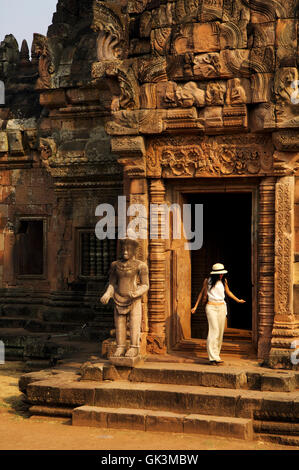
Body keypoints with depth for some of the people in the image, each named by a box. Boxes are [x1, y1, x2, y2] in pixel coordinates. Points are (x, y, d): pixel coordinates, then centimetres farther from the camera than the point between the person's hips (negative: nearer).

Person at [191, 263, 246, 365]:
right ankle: (213, 357, -18)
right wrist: (195, 306, 11)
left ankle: (216, 353, 14)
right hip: (211, 307, -4)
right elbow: (201, 293, 10)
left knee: (220, 331, 3)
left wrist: (238, 300, 29)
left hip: (222, 307, 4)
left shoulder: (224, 281, 7)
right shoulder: (207, 281, -2)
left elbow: (228, 292, 24)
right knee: (214, 330, -14)